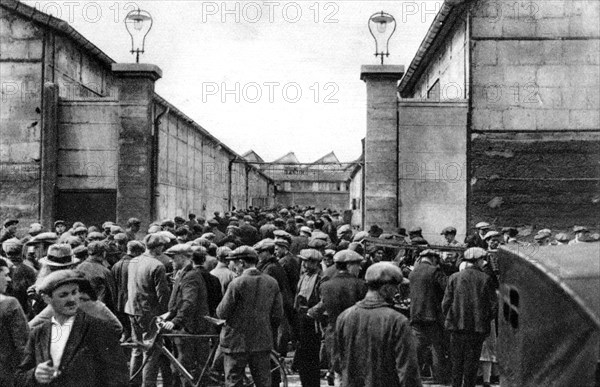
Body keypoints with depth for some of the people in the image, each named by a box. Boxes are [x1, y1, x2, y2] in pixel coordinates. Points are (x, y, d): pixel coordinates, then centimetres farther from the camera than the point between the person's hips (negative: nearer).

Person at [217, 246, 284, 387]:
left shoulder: (237, 283, -14)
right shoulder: (272, 282, 1)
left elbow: (222, 313, -12)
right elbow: (278, 314, 5)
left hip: (237, 342, -4)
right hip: (263, 342, 5)